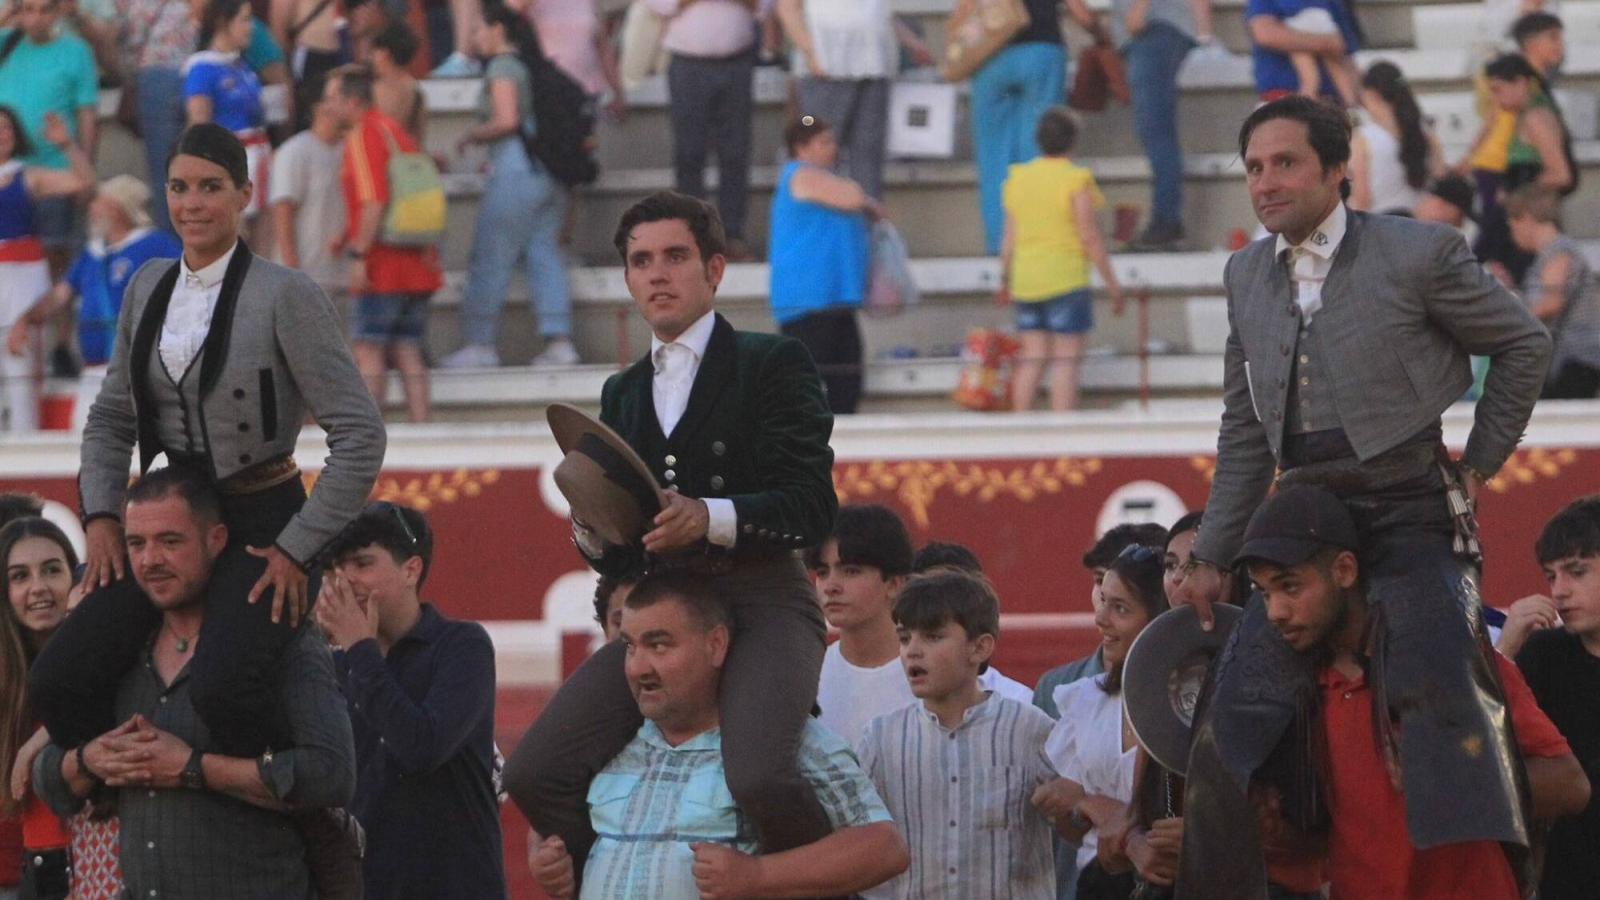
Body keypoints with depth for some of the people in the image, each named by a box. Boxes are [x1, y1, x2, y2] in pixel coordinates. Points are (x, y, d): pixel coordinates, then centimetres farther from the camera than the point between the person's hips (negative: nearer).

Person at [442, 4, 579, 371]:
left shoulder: (503, 68, -8)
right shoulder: (535, 65, 15)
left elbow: (507, 120, -18)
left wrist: (470, 136, -2)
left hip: (516, 170, -8)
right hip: (552, 173, 8)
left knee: (490, 259, -2)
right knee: (546, 255, 6)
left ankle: (479, 343, -2)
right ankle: (559, 339, -3)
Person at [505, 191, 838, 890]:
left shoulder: (772, 363, 5)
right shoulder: (623, 394, 23)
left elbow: (812, 508, -6)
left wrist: (710, 518, -22)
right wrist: (592, 534, -1)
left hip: (761, 602, -6)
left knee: (759, 779, -31)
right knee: (533, 774, -10)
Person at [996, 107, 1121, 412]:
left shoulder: (1018, 178, 5)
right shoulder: (1075, 180, -11)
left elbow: (1009, 237, 7)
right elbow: (1090, 237, -11)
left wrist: (1005, 281, 19)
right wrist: (1112, 283, -4)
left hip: (1026, 281, 5)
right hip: (1066, 280, -5)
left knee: (1032, 359, 8)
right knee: (1067, 360, -4)